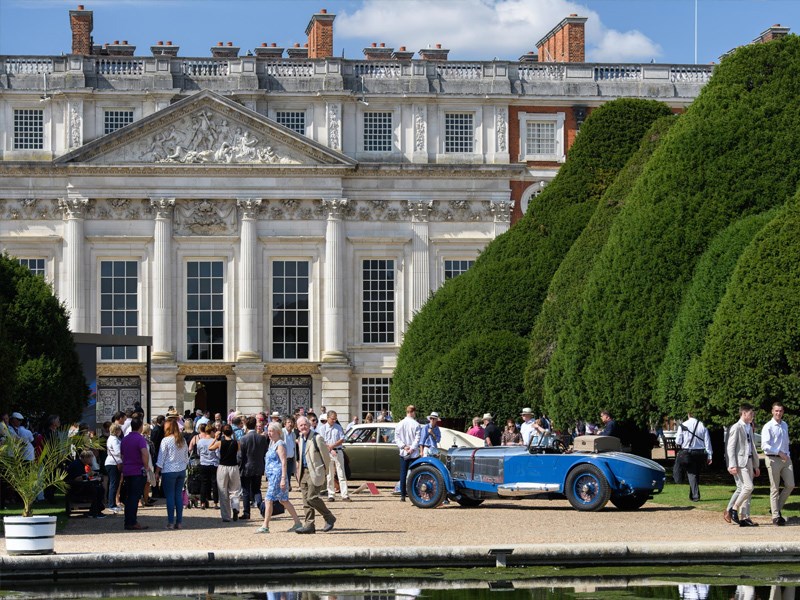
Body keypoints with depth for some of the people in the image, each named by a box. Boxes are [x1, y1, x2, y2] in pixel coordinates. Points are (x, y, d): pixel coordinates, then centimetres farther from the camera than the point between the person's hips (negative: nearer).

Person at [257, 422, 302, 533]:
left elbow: (283, 462, -18)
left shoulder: (280, 445, -12)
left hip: (277, 475, -10)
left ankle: (265, 526, -6)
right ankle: (298, 522, 16)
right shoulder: (273, 444, 17)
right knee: (283, 500, 12)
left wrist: (283, 478, -24)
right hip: (272, 475, 10)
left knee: (269, 500, -9)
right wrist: (268, 479, 25)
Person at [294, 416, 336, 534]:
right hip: (303, 472, 8)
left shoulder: (316, 438, -12)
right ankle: (309, 525, 8)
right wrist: (299, 471, 16)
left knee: (311, 498, -13)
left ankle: (329, 518, 3)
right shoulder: (300, 439, 13)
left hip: (314, 472, -8)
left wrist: (323, 470, 2)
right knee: (306, 500, 5)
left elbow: (326, 456, -7)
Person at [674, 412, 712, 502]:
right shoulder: (702, 426, -1)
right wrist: (709, 456, 3)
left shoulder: (683, 426, -8)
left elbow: (678, 442, -6)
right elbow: (707, 441, -1)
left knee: (692, 474, 0)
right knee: (696, 474, 16)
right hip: (701, 453, 3)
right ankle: (692, 495, 24)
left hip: (688, 453, -3)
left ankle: (695, 496, -12)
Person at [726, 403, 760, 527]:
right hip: (740, 462, -8)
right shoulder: (736, 428, -8)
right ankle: (734, 509, -3)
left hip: (749, 461, 8)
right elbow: (730, 447, -12)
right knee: (748, 486, -18)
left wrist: (756, 465, 22)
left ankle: (744, 518, 8)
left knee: (747, 489, 6)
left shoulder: (749, 428, 19)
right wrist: (732, 465, -19)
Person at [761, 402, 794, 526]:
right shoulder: (768, 427, -10)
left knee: (790, 485, 4)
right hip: (773, 459, -6)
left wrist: (787, 454, 11)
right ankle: (776, 516, 6)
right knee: (775, 489, -1)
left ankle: (777, 508, 21)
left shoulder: (785, 425, 12)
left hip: (786, 459, 6)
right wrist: (779, 453, -21)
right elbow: (764, 446, -18)